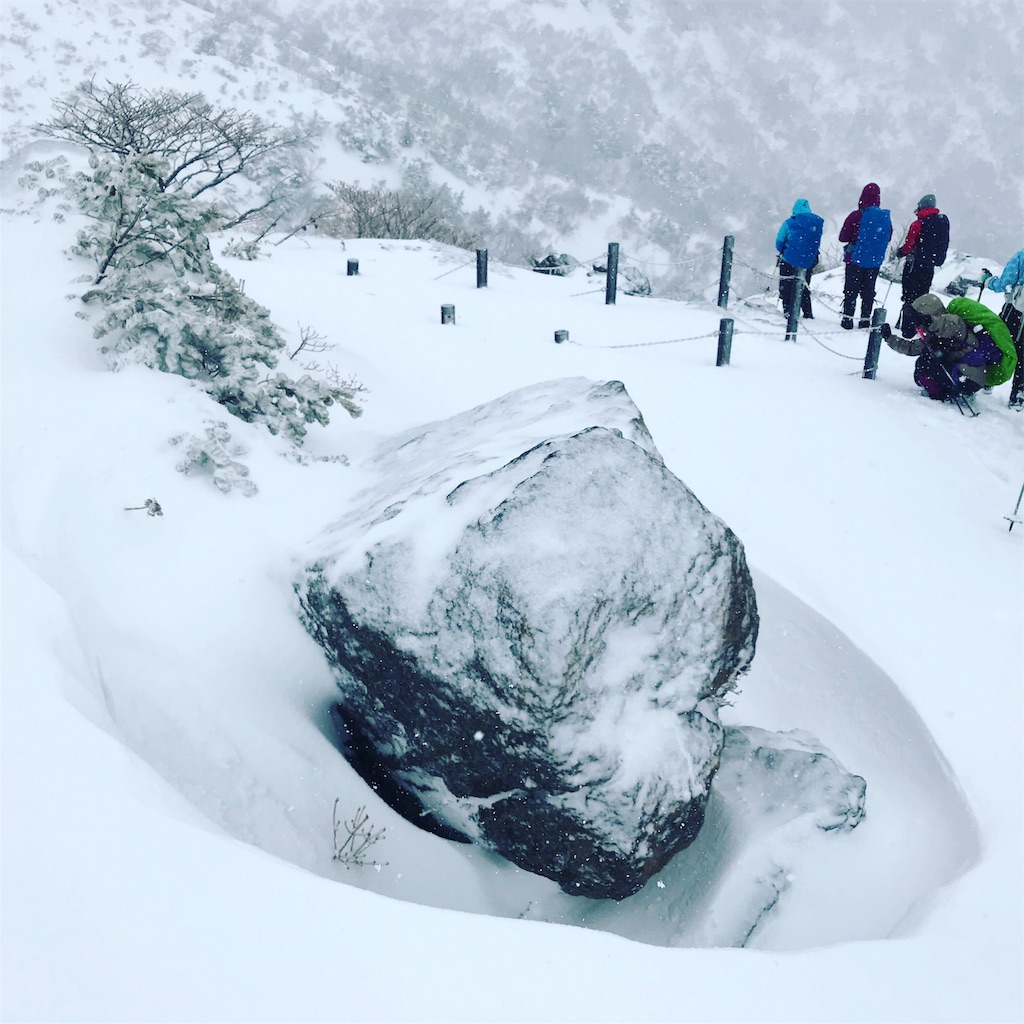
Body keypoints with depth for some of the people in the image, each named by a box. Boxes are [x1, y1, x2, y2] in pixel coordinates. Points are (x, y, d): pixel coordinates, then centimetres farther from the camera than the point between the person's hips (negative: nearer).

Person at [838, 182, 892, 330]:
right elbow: (888, 237, 11)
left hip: (856, 259, -3)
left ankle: (848, 318, 3)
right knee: (868, 290, 13)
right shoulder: (886, 217, -2)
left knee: (851, 289, 6)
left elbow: (842, 237, -9)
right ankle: (865, 318, 14)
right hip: (875, 261, 3)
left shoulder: (856, 216, -14)